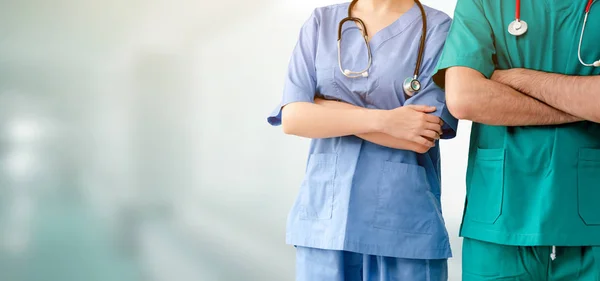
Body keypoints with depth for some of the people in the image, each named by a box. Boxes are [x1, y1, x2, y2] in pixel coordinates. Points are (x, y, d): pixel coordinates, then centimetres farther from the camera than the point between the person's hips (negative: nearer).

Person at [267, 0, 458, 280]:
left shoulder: (437, 27, -2)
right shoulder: (320, 23, 7)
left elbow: (422, 138, -13)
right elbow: (292, 117, -4)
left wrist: (325, 108, -5)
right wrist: (382, 120, -15)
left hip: (404, 223, -2)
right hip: (325, 214, 3)